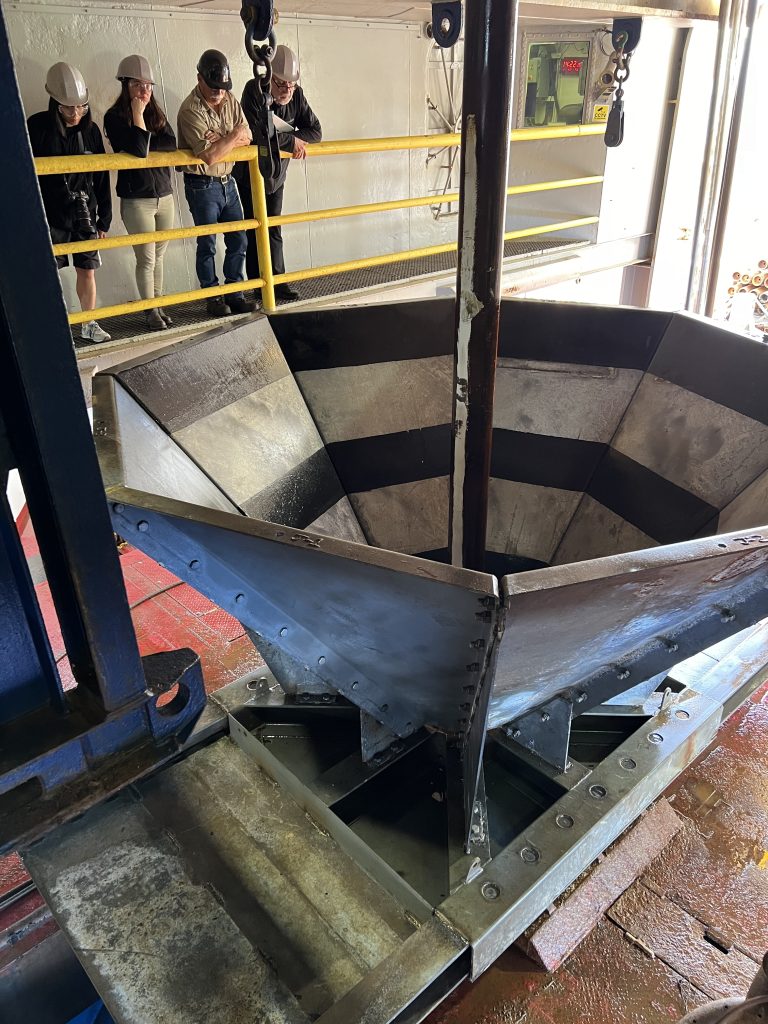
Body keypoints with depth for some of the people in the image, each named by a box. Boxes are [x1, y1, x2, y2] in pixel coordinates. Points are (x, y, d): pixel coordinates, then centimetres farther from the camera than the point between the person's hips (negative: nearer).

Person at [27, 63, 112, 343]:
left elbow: (101, 177, 9)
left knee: (87, 270, 6)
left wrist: (104, 217, 8)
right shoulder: (37, 127, -7)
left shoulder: (90, 129, 3)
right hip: (50, 217, -3)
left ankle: (89, 325, 21)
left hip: (84, 215, 3)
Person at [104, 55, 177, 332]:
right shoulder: (115, 117, -7)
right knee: (146, 259, -1)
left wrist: (146, 146, -14)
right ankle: (151, 311, 9)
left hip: (164, 195, 5)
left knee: (158, 256, 12)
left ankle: (159, 305, 22)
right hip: (136, 200, -5)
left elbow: (171, 144, -6)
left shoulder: (157, 113, 10)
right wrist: (138, 114, -15)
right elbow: (138, 149, -20)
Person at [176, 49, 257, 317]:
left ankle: (235, 294, 18)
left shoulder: (230, 101, 5)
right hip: (202, 185, -7)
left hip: (227, 182, 7)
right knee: (207, 245, 1)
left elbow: (247, 138, 0)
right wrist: (233, 136, -15)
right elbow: (210, 156, -26)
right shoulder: (190, 110, -17)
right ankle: (213, 297, 11)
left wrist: (222, 141, -16)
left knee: (238, 241, 8)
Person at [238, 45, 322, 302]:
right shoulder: (254, 90, -20)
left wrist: (287, 137, -21)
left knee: (274, 232, 10)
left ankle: (277, 281, 17)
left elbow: (315, 131, -5)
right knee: (256, 232, 1)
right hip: (251, 175, -5)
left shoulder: (296, 94, -4)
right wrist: (291, 140, -22)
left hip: (276, 175, 5)